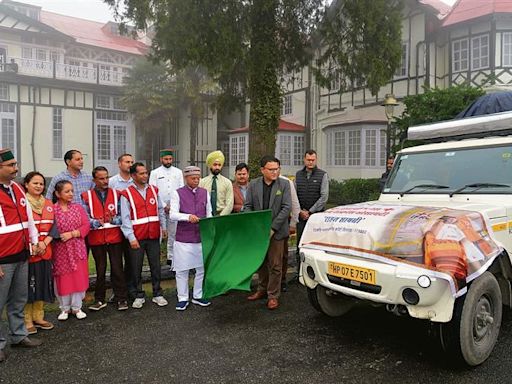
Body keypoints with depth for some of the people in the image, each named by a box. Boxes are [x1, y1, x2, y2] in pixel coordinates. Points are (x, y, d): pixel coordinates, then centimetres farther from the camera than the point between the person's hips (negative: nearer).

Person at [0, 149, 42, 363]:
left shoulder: (17, 189, 10)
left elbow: (28, 217, 19)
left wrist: (34, 241, 15)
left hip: (21, 255, 7)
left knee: (19, 300, 17)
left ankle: (19, 335, 30)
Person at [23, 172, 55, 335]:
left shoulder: (48, 204, 9)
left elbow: (53, 227, 9)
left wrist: (44, 243, -7)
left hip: (45, 252, 5)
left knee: (43, 285, 12)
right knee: (27, 287, 2)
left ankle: (38, 317, 25)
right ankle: (27, 321, 14)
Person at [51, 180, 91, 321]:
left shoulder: (78, 207, 4)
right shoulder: (52, 209, -5)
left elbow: (86, 226, -3)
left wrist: (72, 233, -14)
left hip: (78, 248, 2)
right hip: (60, 249, -2)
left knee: (79, 277, 6)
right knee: (63, 278, 7)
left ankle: (77, 307, 20)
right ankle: (64, 308, 23)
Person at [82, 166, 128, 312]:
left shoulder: (116, 194, 4)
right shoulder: (87, 196, 1)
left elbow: (122, 216, 0)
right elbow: (85, 218, -6)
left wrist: (112, 220, -18)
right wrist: (98, 223, -22)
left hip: (115, 238, 0)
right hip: (96, 239, 0)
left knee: (117, 268, 4)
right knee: (100, 270, 11)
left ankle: (121, 299, 14)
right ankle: (99, 300, 23)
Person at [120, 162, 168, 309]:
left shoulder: (154, 190, 8)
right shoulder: (127, 194, -5)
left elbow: (160, 210, 14)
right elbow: (125, 218, -8)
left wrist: (163, 227, 9)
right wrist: (131, 237, -13)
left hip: (154, 235, 3)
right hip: (137, 237, -3)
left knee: (156, 265, 9)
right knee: (137, 268, 7)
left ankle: (157, 294, 22)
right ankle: (139, 296, 22)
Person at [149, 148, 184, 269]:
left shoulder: (178, 172, 10)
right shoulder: (155, 173, 2)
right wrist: (164, 206, -8)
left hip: (175, 208, 3)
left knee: (173, 233, 5)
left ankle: (171, 257, 14)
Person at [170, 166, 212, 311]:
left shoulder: (205, 193, 8)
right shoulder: (178, 193, -3)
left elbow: (209, 214, 12)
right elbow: (173, 215, -11)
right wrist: (188, 216, -27)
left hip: (201, 237, 3)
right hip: (183, 238, -3)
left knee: (202, 268, 9)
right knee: (182, 269, 4)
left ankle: (198, 296, 26)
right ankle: (182, 299, 18)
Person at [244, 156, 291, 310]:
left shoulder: (284, 184, -4)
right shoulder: (253, 184, 1)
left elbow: (286, 207, -9)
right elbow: (247, 206, 1)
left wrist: (272, 228, -16)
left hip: (276, 231, -3)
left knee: (275, 265, 2)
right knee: (260, 262, 16)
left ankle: (273, 295, 13)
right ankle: (262, 289, 33)